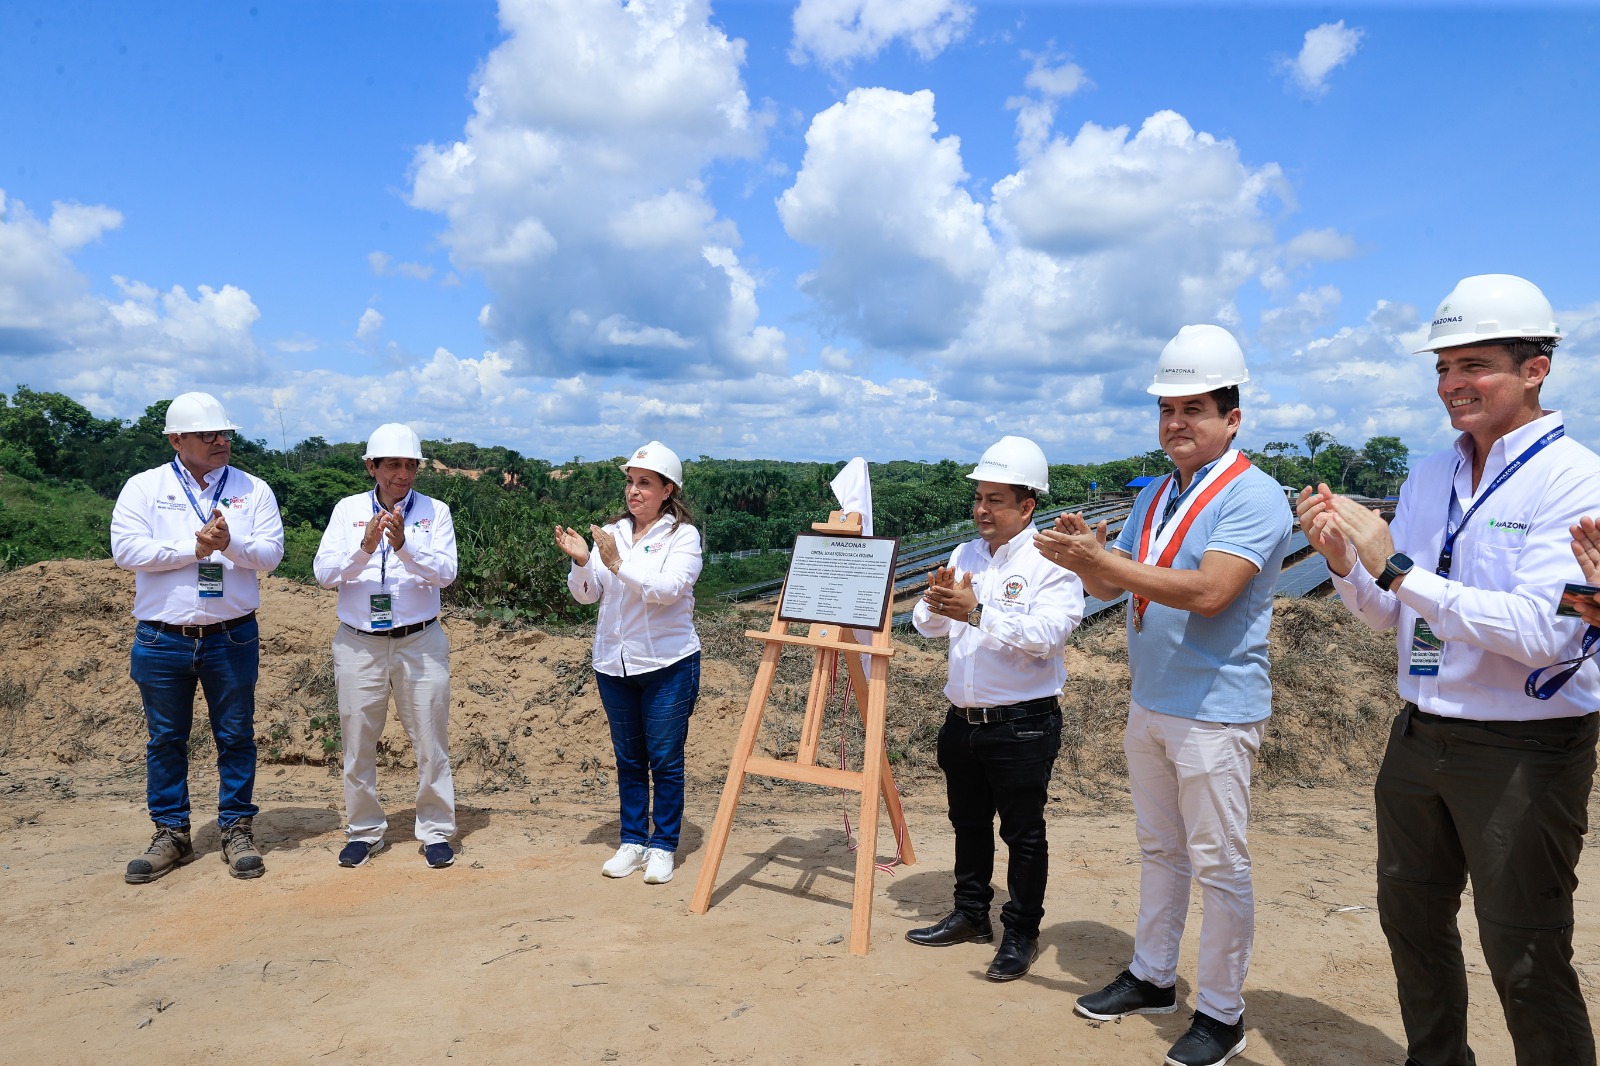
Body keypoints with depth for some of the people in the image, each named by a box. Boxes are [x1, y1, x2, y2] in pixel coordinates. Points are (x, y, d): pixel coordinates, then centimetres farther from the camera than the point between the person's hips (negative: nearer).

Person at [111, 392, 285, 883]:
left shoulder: (253, 489, 3)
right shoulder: (142, 488, 2)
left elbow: (271, 552, -5)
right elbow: (126, 549, -10)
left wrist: (231, 543, -23)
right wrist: (194, 548, -16)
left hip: (232, 637, 0)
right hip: (162, 639, 0)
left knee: (236, 736, 7)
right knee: (165, 739, 10)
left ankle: (237, 829, 19)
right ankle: (171, 834, 23)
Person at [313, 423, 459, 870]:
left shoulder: (435, 511, 1)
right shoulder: (348, 510, 4)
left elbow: (446, 573, -11)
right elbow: (323, 572, -5)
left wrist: (403, 545, -26)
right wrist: (364, 548, -22)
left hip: (420, 642, -1)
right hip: (358, 643, 1)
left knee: (431, 741, 3)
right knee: (358, 743, 10)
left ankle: (436, 831, 17)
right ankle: (363, 831, 26)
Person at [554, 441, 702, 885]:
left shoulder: (683, 535, -7)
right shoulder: (611, 532, 6)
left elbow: (668, 589, -22)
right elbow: (586, 594, 2)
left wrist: (619, 564, -30)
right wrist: (580, 562, -17)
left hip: (668, 664, -4)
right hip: (614, 663, 5)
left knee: (665, 760, 3)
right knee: (628, 759, 14)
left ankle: (663, 847, 16)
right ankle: (632, 842, 26)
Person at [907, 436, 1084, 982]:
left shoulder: (1051, 563, -12)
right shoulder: (964, 555, 8)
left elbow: (1046, 635, -25)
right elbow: (927, 626, 8)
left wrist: (977, 612, -33)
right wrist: (934, 602, -15)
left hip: (1023, 726, -6)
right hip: (962, 720, 7)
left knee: (1023, 833, 7)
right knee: (968, 824, 20)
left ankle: (1021, 934, 23)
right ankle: (970, 914, 37)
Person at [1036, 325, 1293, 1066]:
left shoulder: (1253, 497, -14)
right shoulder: (1156, 497, 11)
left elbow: (1208, 591, -27)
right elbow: (1109, 587, 12)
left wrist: (1102, 557, -28)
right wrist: (1081, 556, -10)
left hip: (1216, 713, -8)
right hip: (1149, 705, 8)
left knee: (1219, 864, 3)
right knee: (1159, 849, 18)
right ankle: (1152, 978, 32)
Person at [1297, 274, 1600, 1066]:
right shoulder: (1428, 478, 6)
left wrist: (1398, 568, -26)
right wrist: (1342, 559, -9)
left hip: (1525, 753, -7)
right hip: (1420, 736, 7)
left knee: (1525, 958, 6)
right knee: (1411, 922, 21)